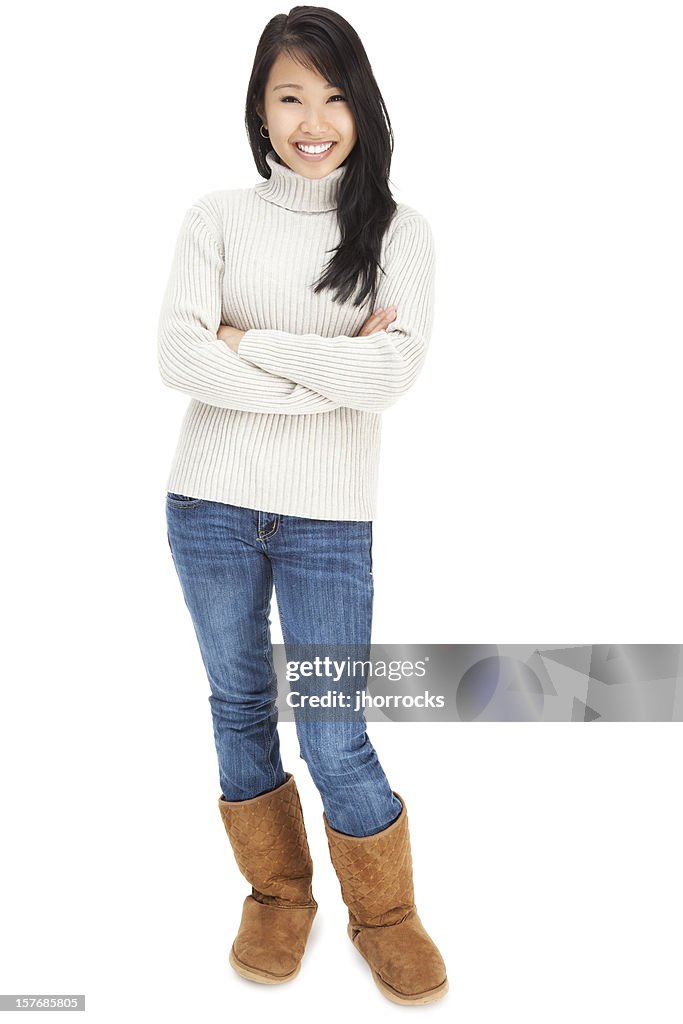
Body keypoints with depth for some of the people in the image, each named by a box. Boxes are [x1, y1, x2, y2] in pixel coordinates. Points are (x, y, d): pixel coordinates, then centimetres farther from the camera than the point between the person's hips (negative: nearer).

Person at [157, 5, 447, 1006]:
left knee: (335, 738, 0)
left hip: (329, 518, -2)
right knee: (239, 706, 14)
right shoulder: (218, 217, 2)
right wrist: (329, 376, -15)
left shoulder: (399, 230, 0)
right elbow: (178, 357, -12)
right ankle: (278, 894, 37)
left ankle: (385, 913, 28)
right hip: (210, 505, 2)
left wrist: (249, 341, -11)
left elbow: (389, 375, -15)